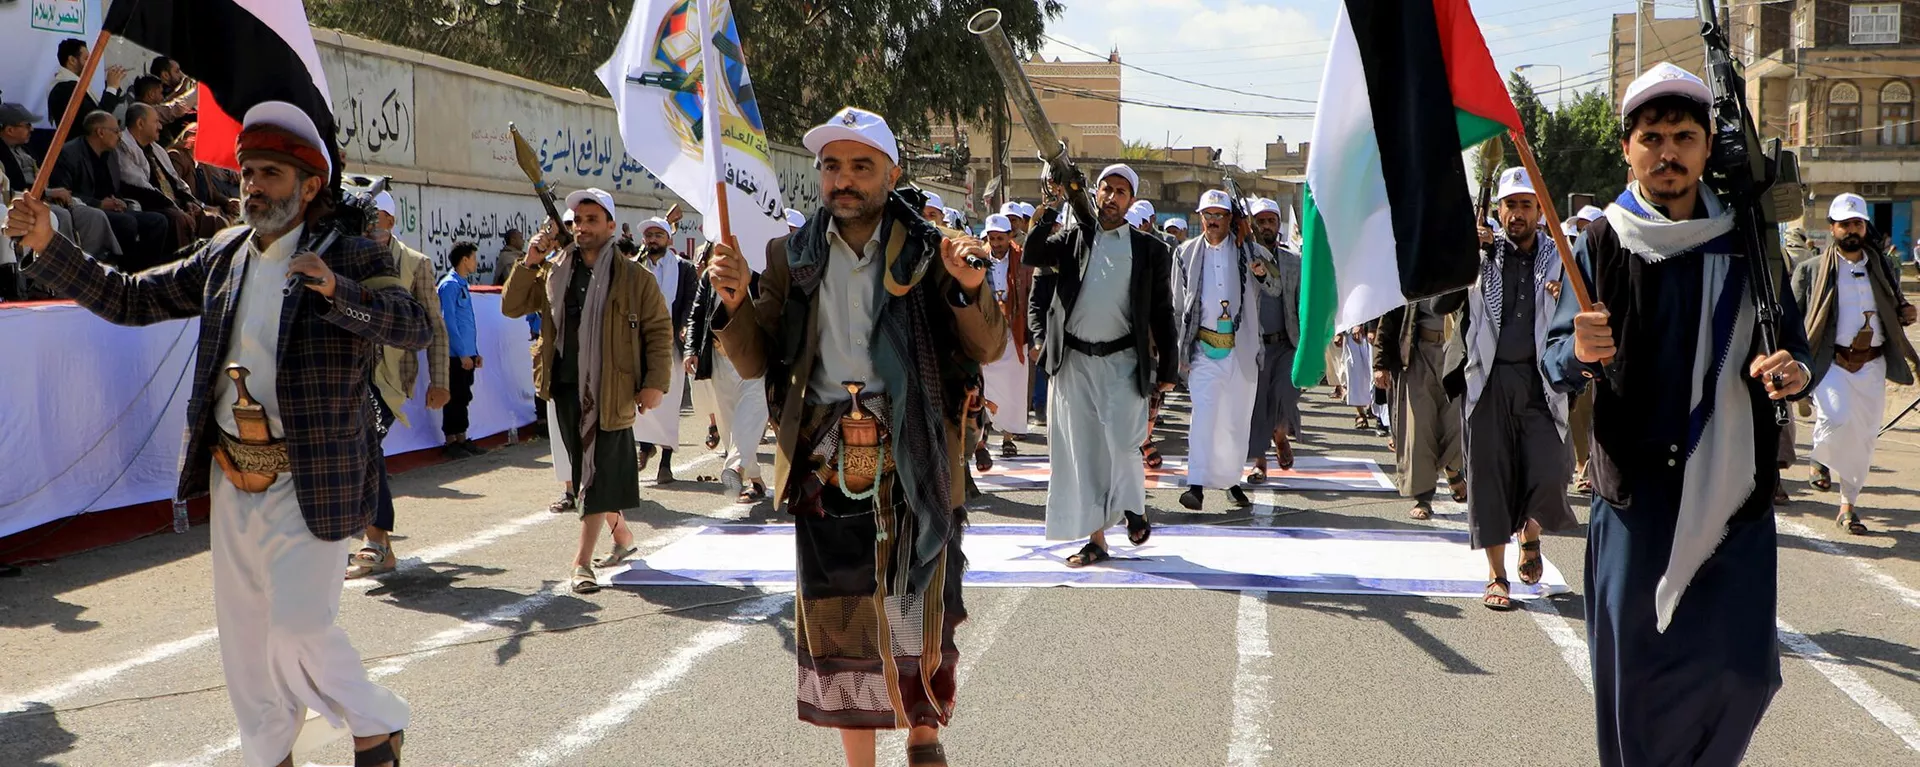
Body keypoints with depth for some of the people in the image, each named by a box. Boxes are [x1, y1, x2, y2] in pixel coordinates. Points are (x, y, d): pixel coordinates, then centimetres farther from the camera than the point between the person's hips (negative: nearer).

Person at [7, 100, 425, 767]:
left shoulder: (349, 257, -8)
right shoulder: (223, 256, 9)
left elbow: (415, 326, -21)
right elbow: (129, 299, 13)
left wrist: (337, 290, -36)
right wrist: (47, 246, 4)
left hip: (311, 480, -6)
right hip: (232, 475, 6)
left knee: (299, 628, -11)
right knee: (243, 630, 14)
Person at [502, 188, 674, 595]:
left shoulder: (635, 277, -1)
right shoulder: (554, 273, 11)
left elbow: (659, 330, -1)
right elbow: (511, 307, 10)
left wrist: (655, 383, -9)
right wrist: (529, 263, -2)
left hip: (611, 390, -5)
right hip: (566, 388, 5)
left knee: (599, 474, -6)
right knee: (584, 472, 14)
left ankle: (582, 563, -4)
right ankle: (622, 536, 34)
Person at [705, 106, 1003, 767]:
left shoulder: (927, 252, 1)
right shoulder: (792, 256, 7)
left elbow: (987, 349, -1)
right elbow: (756, 362, 8)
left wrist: (969, 290, -20)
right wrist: (735, 304, -11)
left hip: (912, 458, -1)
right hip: (826, 461, 2)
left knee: (919, 604, 6)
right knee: (838, 616, 6)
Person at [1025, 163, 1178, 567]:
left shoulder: (1149, 249, 4)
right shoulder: (1073, 237, 7)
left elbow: (1162, 311, 5)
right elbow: (1031, 256, -7)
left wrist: (1167, 369, 1)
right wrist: (1051, 209, -11)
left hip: (1121, 361, -2)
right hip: (1073, 361, 2)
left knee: (1121, 445, -12)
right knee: (1082, 451, 4)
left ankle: (1134, 505, 19)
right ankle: (1096, 538, 12)